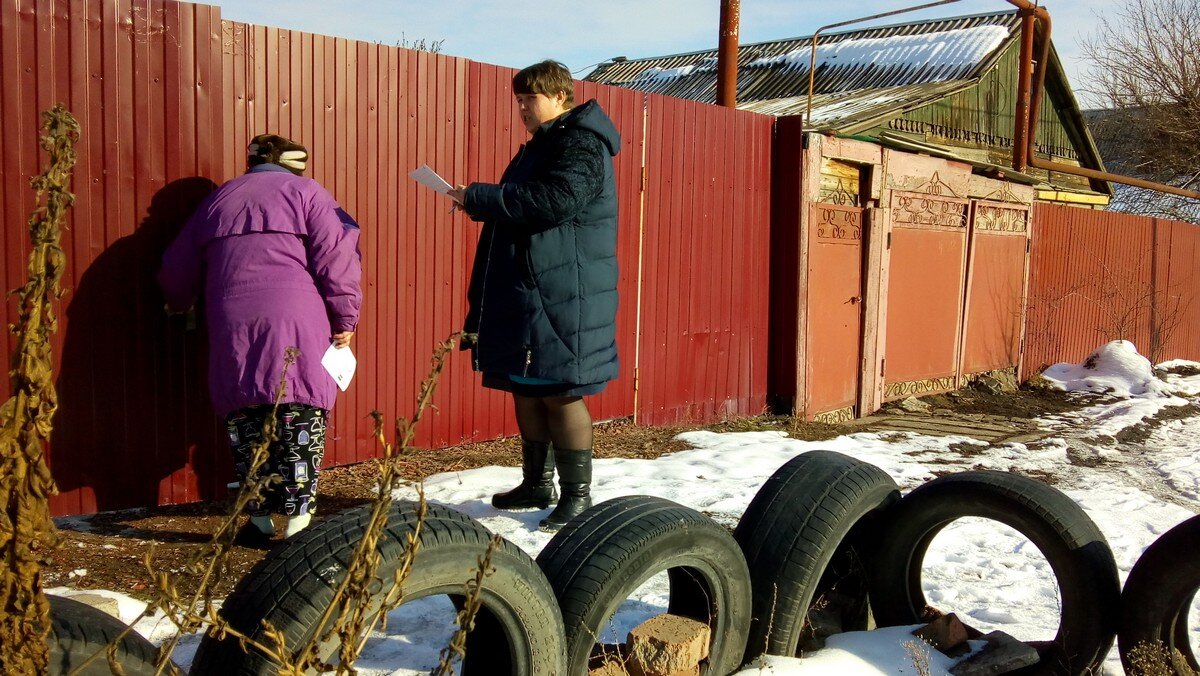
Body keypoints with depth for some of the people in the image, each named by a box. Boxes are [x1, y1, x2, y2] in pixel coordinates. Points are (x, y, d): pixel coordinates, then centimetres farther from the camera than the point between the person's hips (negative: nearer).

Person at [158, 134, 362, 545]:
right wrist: (346, 318, -1)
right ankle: (297, 521, 1)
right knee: (300, 425, 0)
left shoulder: (218, 199, 22)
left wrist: (179, 306, 47)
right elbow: (337, 257, -6)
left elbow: (176, 272, 28)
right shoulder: (306, 192, 9)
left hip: (232, 332, 4)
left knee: (246, 426, 10)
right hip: (295, 327, -3)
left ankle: (260, 520, 15)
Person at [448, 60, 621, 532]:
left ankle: (577, 496, 4)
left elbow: (554, 201, -25)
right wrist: (481, 203, 11)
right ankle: (537, 484, 26)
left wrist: (478, 198, -19)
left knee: (559, 392, -7)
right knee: (526, 389, 13)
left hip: (563, 296, -10)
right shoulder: (539, 146, 21)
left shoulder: (580, 144, -9)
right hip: (526, 292, 10)